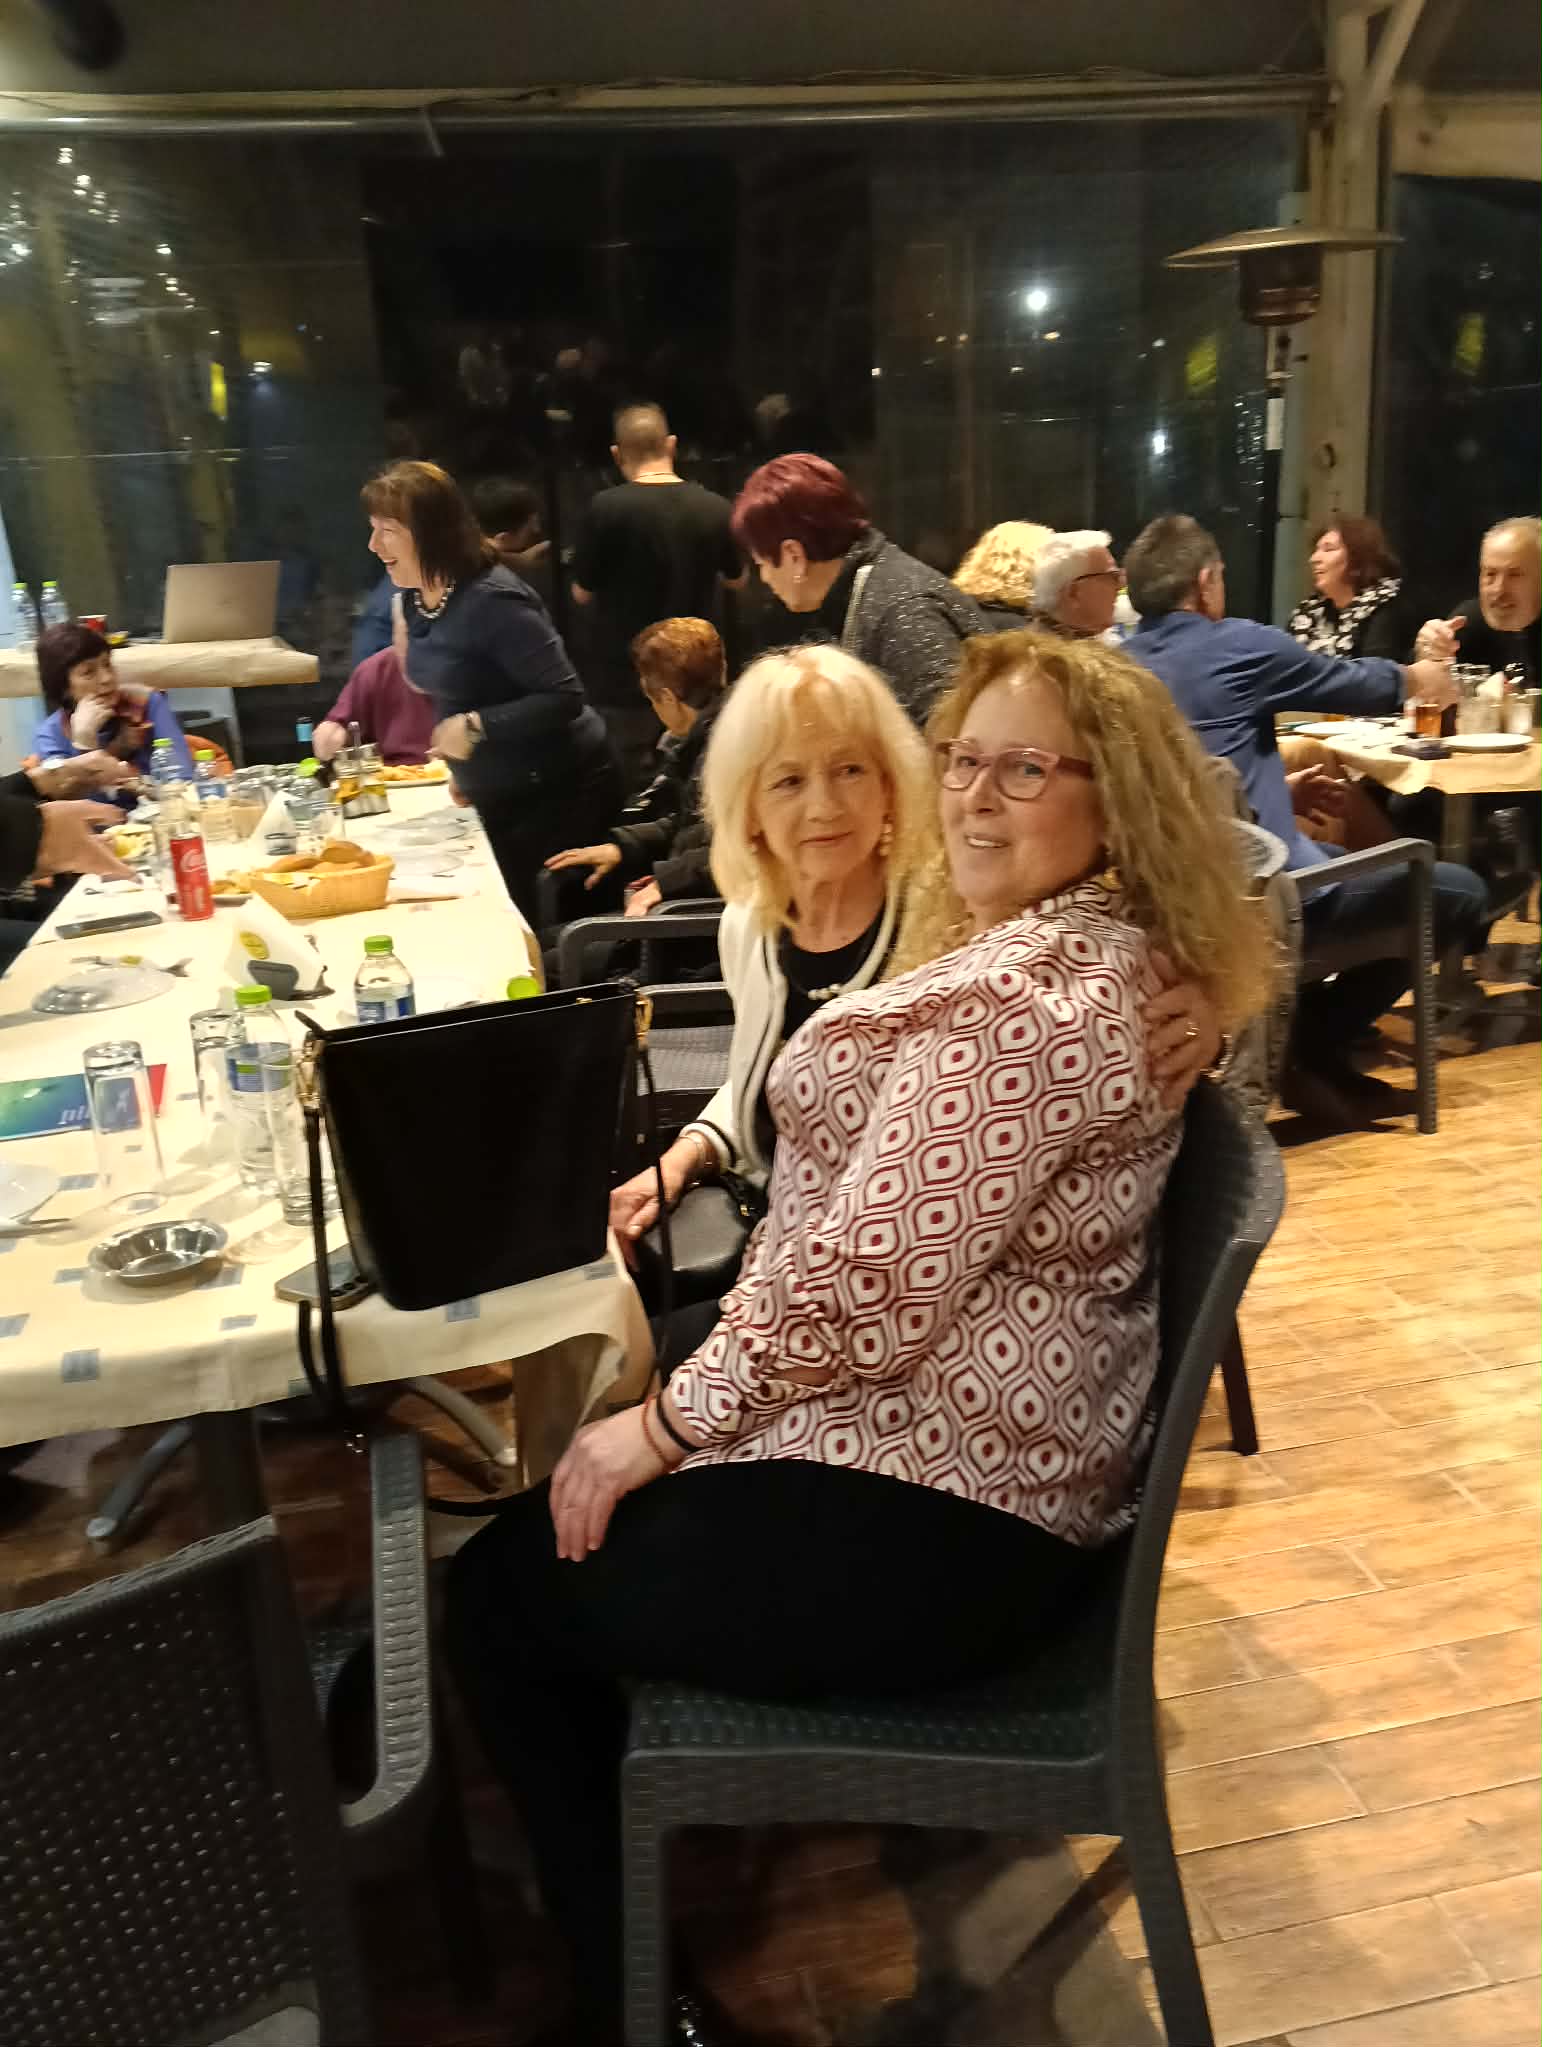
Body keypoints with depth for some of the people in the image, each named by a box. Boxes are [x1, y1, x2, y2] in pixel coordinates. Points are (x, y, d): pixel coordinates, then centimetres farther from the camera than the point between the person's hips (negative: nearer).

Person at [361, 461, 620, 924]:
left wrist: (478, 727, -29)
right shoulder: (415, 596, 3)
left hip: (558, 793, -9)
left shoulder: (491, 600, -24)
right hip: (494, 797, 9)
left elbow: (564, 697, -26)